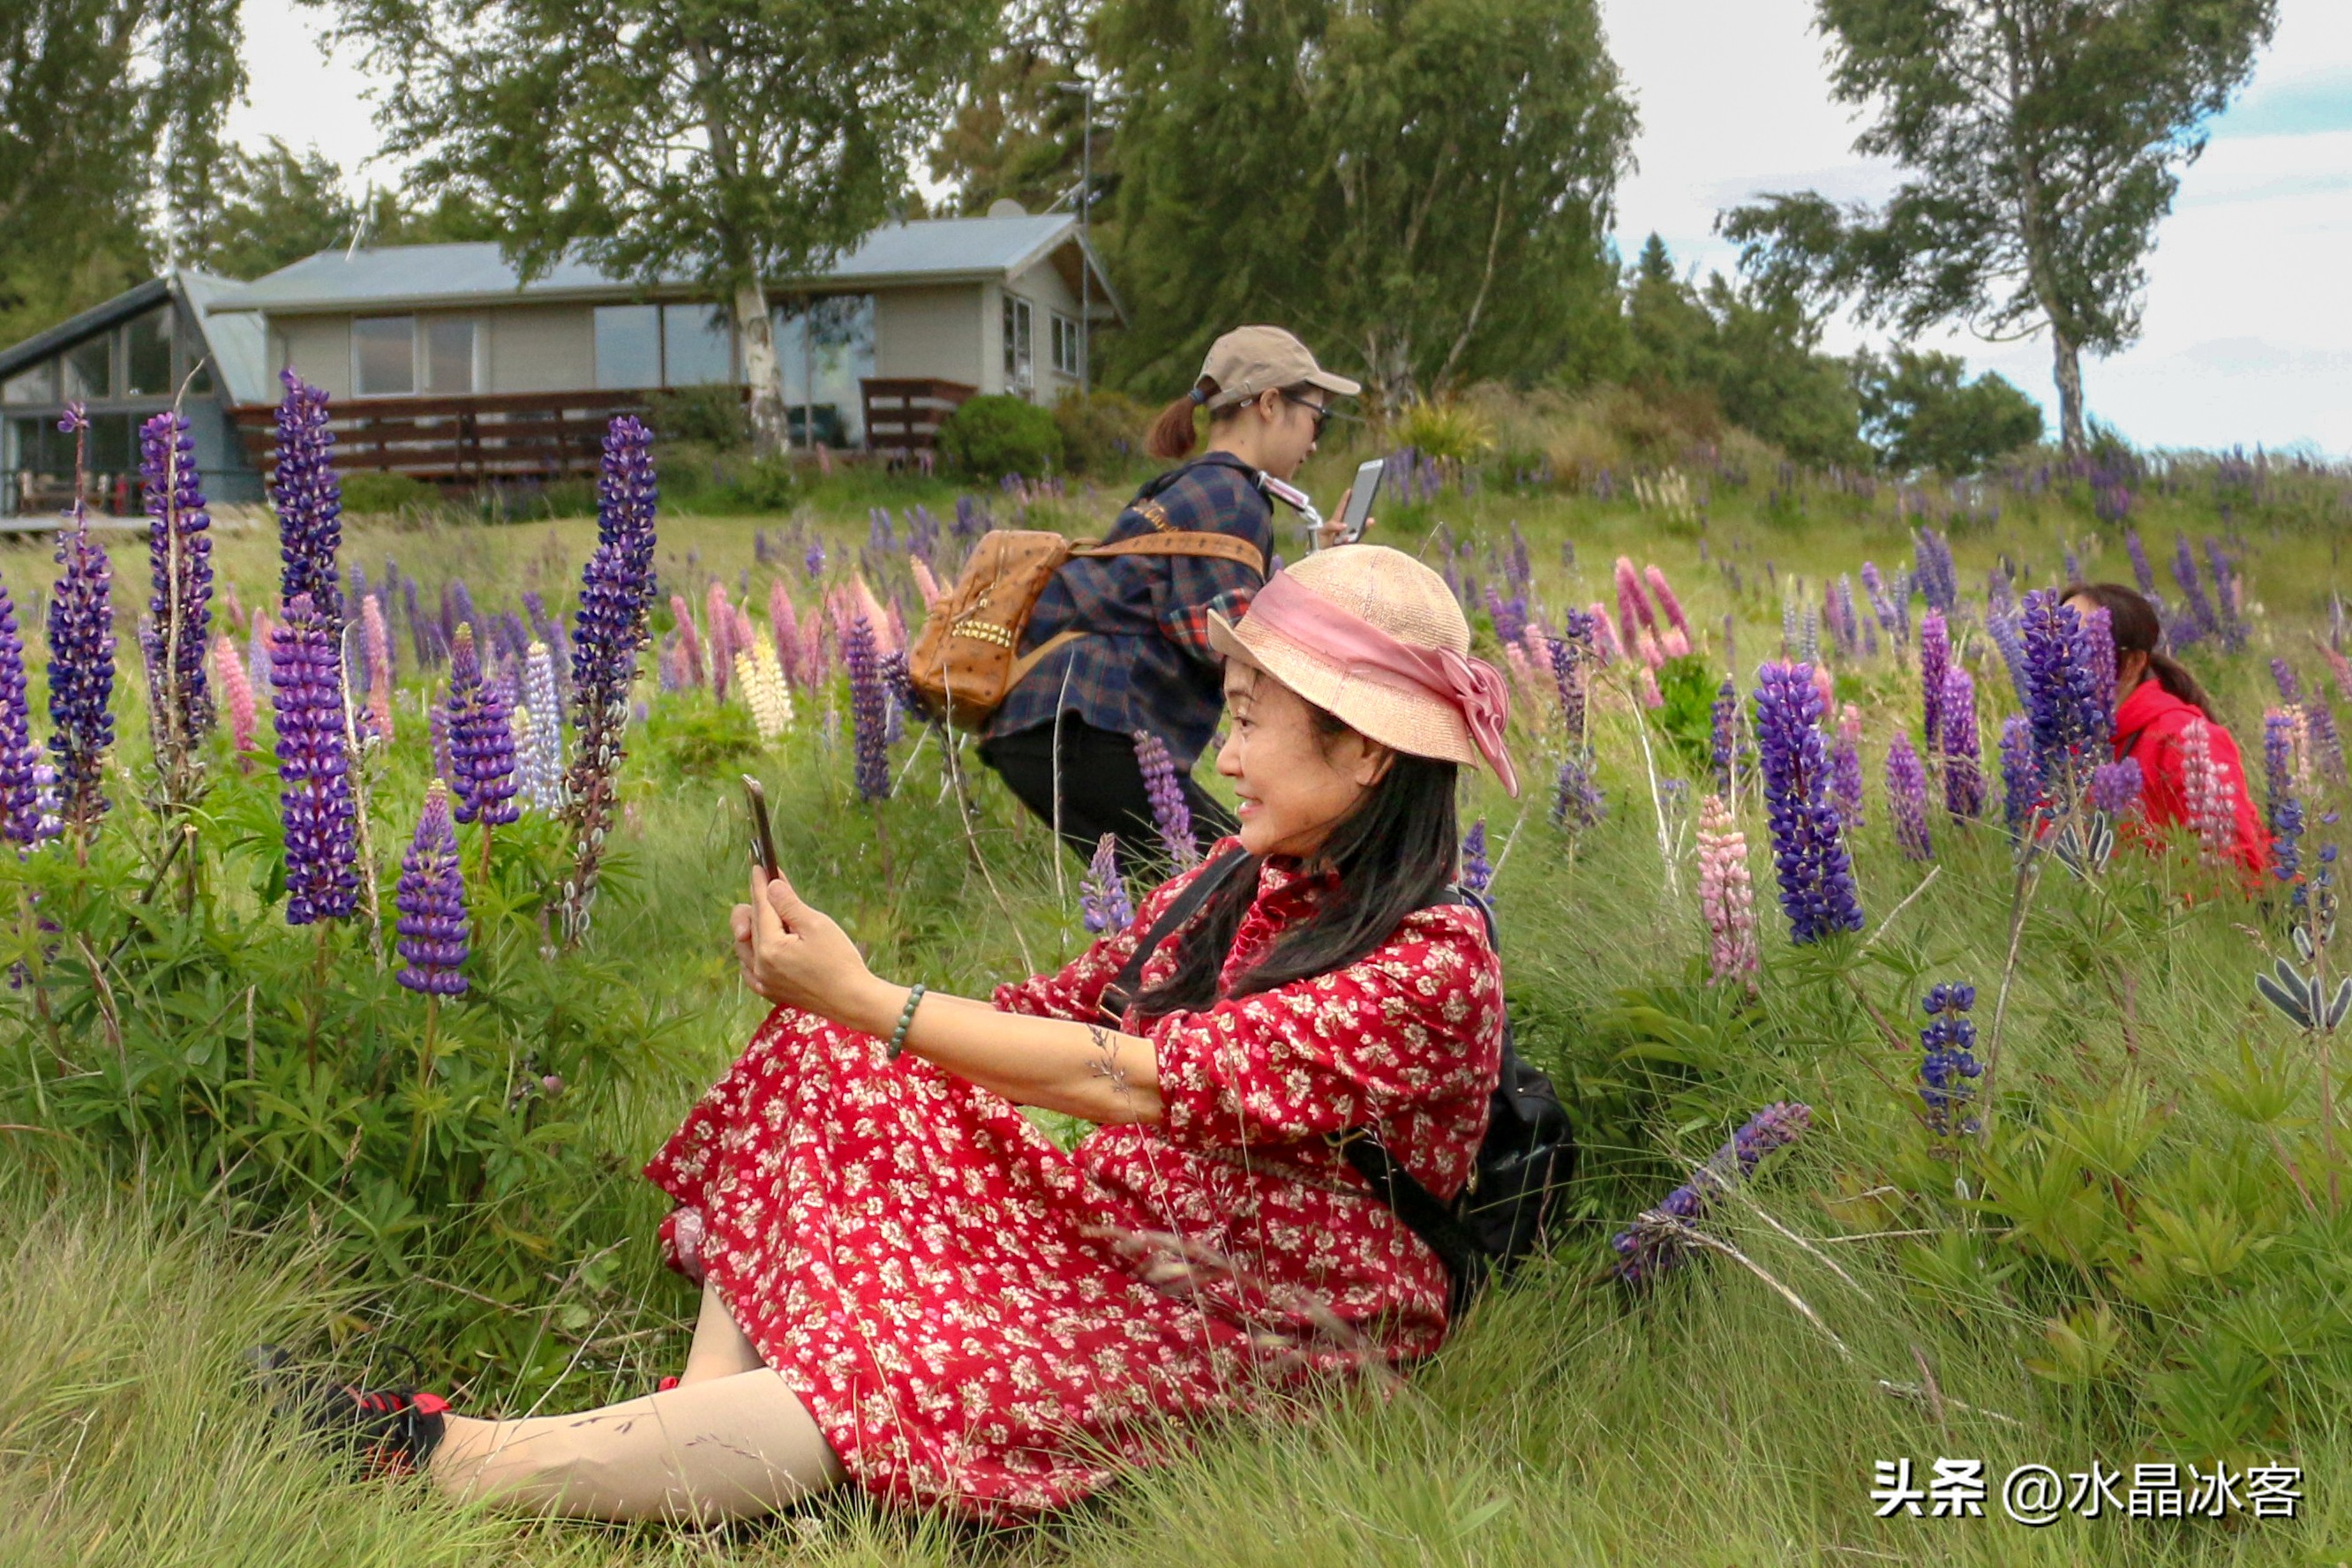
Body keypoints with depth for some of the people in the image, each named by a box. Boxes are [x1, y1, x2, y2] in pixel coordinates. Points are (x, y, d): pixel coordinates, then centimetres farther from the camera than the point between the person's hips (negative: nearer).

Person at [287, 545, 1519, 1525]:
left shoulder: (1433, 965, -19)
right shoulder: (1242, 879, 8)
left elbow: (1130, 1082, -25)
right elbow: (1059, 1010, 7)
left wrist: (867, 999, -23)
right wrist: (827, 992, -6)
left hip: (1248, 1317, -8)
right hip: (1115, 1242, 8)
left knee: (893, 1382, -32)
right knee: (825, 1072, -9)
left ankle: (457, 1460, -25)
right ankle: (702, 1428, -21)